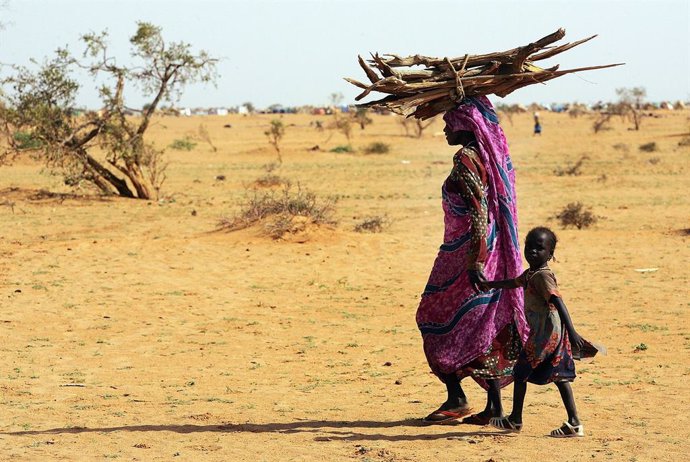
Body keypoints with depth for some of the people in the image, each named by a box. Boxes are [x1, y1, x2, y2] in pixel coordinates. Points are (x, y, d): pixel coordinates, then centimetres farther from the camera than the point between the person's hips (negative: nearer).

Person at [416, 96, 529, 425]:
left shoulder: (466, 159, -15)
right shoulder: (490, 155, 11)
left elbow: (478, 212, -22)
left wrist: (474, 263, -24)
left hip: (465, 252, -9)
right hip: (494, 254, 9)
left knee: (439, 322, 2)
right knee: (482, 329, 10)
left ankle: (456, 398, 0)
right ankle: (494, 404, 9)